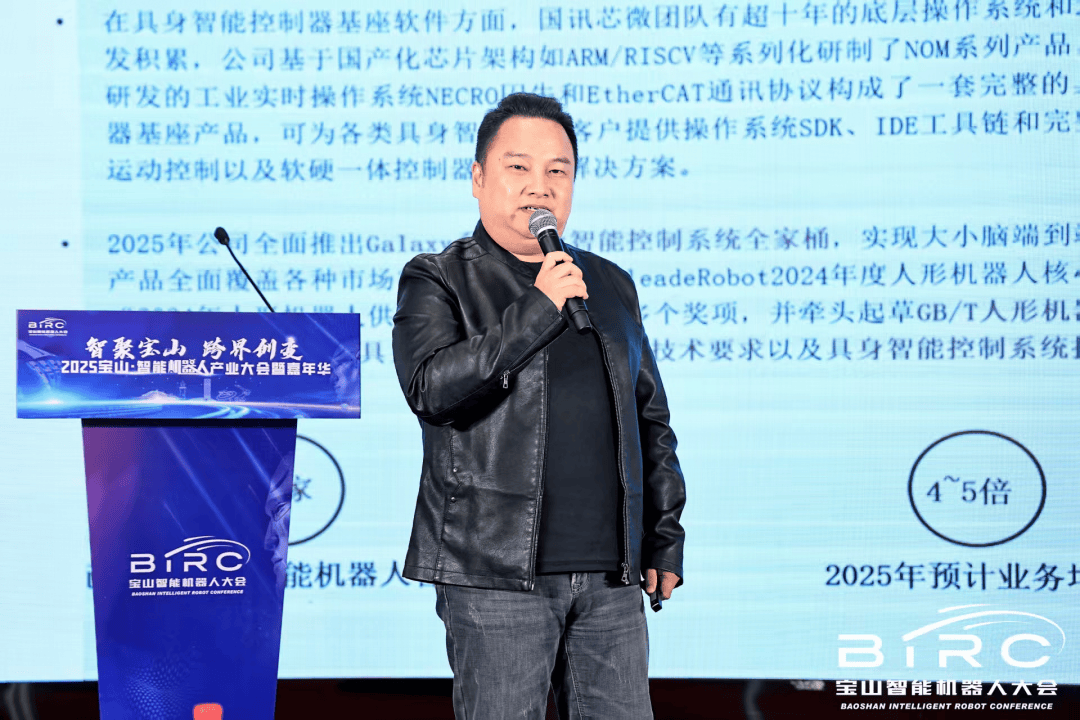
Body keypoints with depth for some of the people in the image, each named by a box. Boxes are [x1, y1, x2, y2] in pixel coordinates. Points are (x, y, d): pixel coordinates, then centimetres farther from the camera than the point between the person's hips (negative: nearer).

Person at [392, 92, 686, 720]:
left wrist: (666, 538, 15)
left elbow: (652, 420, 22)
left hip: (611, 577, 4)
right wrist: (538, 310, -17)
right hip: (495, 574, -4)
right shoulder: (437, 280, 3)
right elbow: (432, 386, -16)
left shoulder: (612, 286, 18)